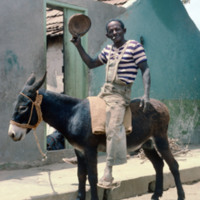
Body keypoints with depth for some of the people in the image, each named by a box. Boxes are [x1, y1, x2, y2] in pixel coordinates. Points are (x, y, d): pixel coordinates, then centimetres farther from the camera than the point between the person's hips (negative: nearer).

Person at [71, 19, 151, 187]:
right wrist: (79, 46, 14)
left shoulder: (135, 46, -5)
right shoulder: (108, 50, 14)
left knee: (113, 126, -23)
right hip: (105, 90, 8)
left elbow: (145, 70, -8)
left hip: (120, 93, -8)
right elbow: (91, 64, 24)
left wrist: (146, 94, -20)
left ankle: (108, 170, -24)